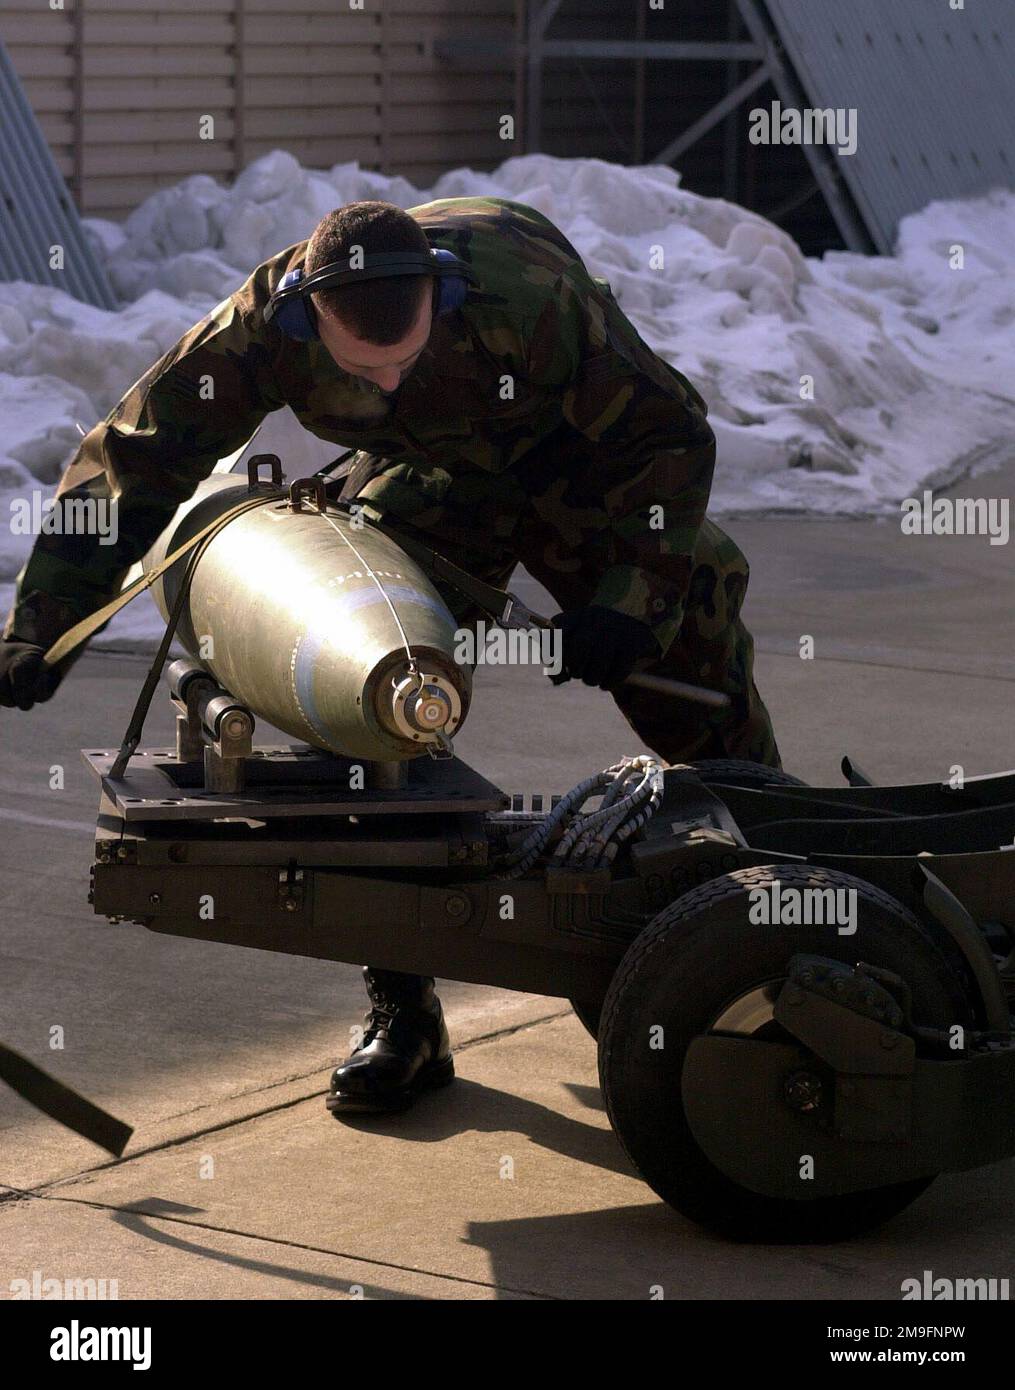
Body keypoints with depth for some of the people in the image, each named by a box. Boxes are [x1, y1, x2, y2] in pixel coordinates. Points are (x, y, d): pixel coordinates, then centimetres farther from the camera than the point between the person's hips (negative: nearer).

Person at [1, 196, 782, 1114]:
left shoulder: (530, 298, -41)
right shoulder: (264, 328, -34)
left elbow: (672, 436, -28)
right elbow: (132, 463, -24)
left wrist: (629, 597, -33)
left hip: (575, 463, -2)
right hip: (425, 478, 2)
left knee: (691, 645, -3)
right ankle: (403, 1013, -5)